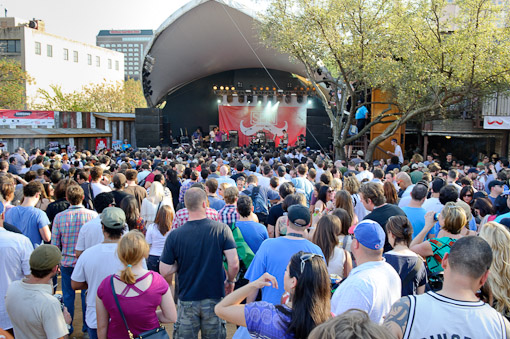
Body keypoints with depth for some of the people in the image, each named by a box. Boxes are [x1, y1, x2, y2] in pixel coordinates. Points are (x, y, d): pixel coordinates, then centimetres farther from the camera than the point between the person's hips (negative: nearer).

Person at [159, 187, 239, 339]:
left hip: (187, 299, 0)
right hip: (215, 298, 0)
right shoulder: (221, 229, -12)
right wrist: (230, 281, 5)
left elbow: (165, 272, -9)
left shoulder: (174, 235, -12)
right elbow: (234, 264, -14)